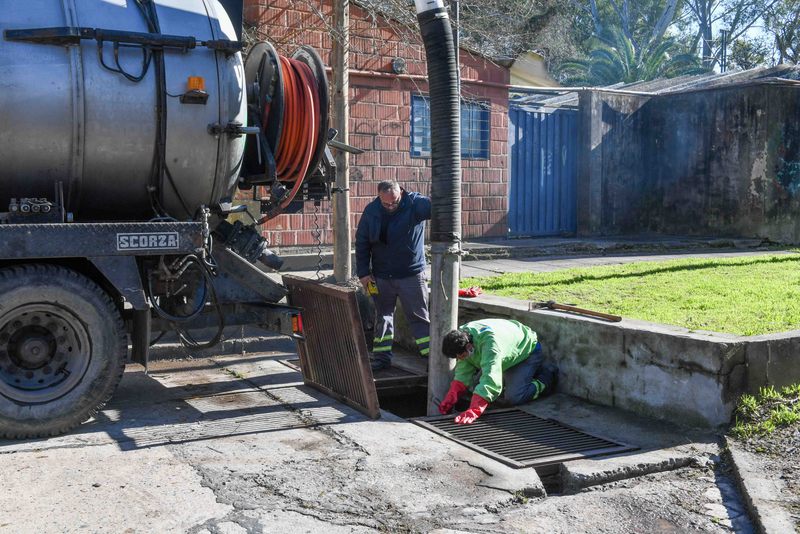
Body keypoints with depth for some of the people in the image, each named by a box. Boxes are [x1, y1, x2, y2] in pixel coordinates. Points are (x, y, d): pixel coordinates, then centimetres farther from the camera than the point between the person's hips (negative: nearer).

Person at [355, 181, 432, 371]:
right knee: (383, 317, 13)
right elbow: (361, 243, 4)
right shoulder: (371, 211, -2)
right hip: (381, 276, 3)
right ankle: (381, 357, 24)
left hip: (411, 275, -3)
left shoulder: (415, 203, -12)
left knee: (419, 317, 3)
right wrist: (363, 272, 1)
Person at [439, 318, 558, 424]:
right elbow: (463, 373, -12)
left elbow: (490, 379, -50)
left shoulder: (489, 341, -44)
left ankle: (546, 379, 6)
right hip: (507, 358, 8)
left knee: (512, 398, -21)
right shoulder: (461, 336, -19)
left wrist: (473, 412, -57)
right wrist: (450, 399, -23)